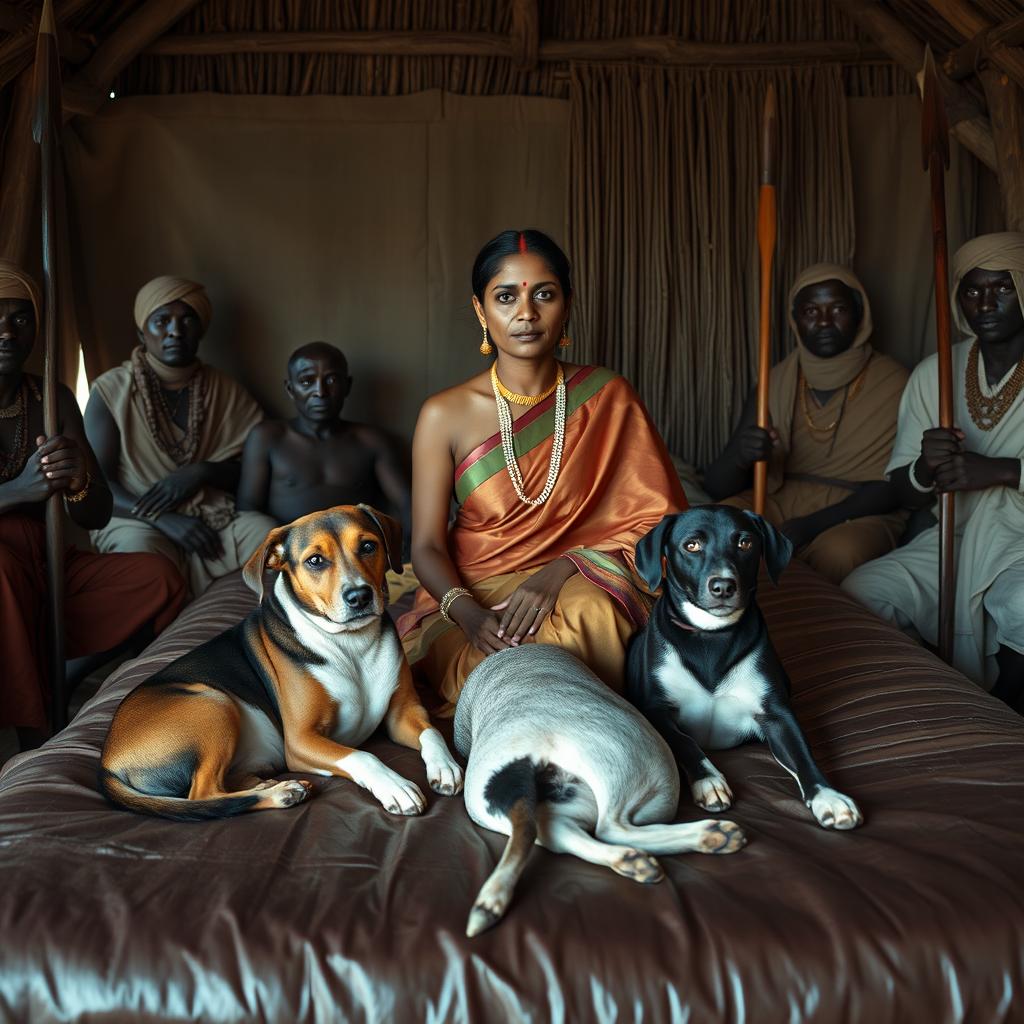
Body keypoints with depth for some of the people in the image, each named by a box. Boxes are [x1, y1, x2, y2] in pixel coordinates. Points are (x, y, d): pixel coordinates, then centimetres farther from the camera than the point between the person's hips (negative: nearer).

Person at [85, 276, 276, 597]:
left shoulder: (227, 391, 8)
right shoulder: (110, 390, 0)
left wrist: (201, 473, -12)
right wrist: (164, 519, -18)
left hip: (214, 515, 3)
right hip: (137, 520, -3)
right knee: (138, 551, -37)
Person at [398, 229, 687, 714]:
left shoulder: (607, 396, -2)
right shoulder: (444, 415, -3)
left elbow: (654, 519, -4)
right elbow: (427, 545, -2)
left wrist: (559, 571, -20)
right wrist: (470, 615, -24)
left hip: (575, 587, 1)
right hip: (468, 596, 0)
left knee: (591, 613, -35)